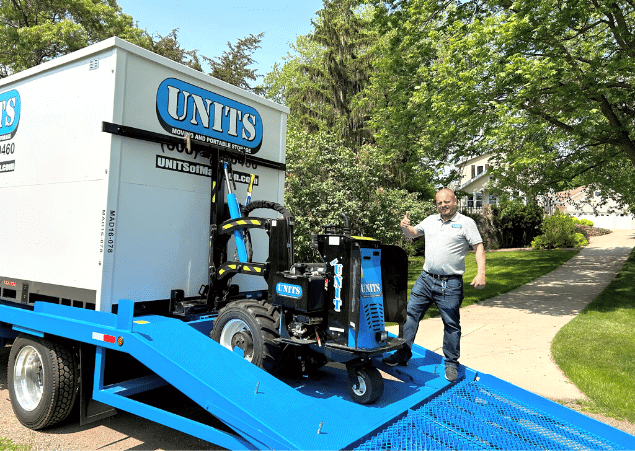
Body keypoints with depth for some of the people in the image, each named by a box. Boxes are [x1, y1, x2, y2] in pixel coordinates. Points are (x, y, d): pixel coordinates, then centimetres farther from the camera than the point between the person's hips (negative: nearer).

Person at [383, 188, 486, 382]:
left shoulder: (466, 222, 0)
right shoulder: (430, 220, 14)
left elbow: (479, 248, -3)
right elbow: (411, 234, 23)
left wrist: (481, 273, -15)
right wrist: (405, 227, -1)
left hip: (450, 284, -4)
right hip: (425, 279, 5)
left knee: (451, 325, 3)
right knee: (410, 315, 5)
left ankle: (451, 364, 19)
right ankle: (402, 355, 17)